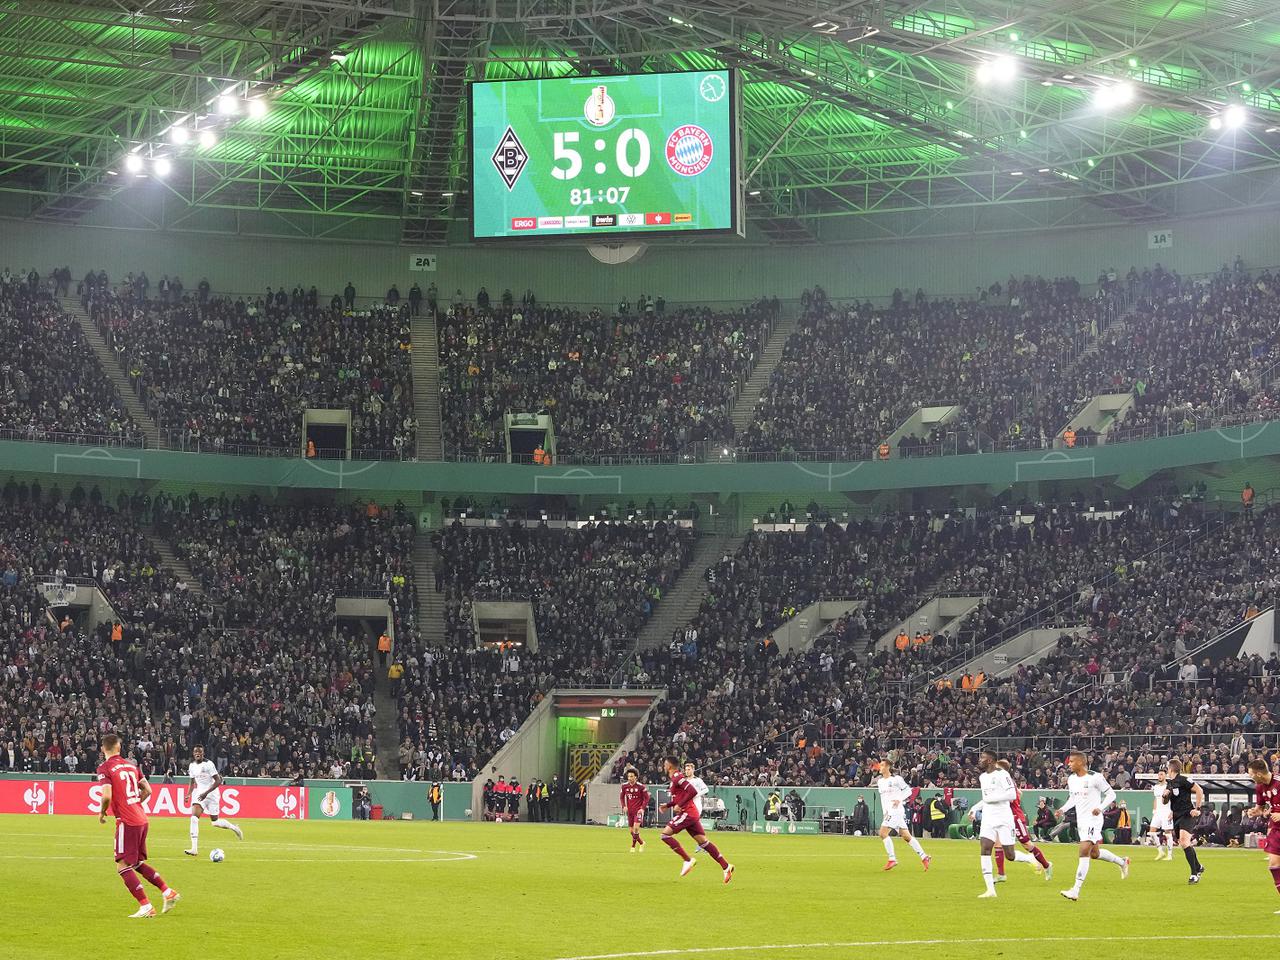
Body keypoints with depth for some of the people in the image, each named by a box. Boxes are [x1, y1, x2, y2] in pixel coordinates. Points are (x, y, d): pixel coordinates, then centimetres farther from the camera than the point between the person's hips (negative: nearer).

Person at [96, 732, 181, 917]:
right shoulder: (131, 765, 12)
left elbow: (107, 796, -19)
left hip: (127, 822, -8)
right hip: (141, 818, 8)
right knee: (138, 863, 21)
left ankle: (145, 906, -8)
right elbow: (147, 790, 13)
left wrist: (102, 813, 0)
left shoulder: (104, 768, -8)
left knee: (123, 866, -2)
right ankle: (168, 892, 17)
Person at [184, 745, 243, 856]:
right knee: (194, 818, -17)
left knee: (215, 822, 3)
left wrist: (206, 793, -23)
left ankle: (234, 828, 35)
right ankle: (194, 848, -19)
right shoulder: (192, 766, 5)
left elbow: (218, 781, -17)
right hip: (199, 793, 5)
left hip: (212, 794, -5)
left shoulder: (208, 764, -15)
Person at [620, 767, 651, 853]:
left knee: (636, 827, -21)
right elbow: (621, 797, 13)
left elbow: (646, 798, -4)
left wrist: (642, 808, -14)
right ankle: (641, 843, 30)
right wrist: (624, 806, -3)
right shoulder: (625, 786, 1)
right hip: (630, 811, 5)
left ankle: (633, 846, -7)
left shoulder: (641, 787, -11)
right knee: (631, 830, 7)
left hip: (638, 810, -5)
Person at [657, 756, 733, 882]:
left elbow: (692, 791, -23)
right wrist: (667, 805, 19)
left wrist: (679, 805, -19)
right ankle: (726, 866, 2)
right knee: (702, 841, 7)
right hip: (692, 814, 10)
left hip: (687, 813, -10)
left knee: (665, 834, -10)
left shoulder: (677, 777, -12)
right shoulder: (675, 778, 19)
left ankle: (687, 860, -11)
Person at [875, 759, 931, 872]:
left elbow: (908, 790, -3)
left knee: (883, 833, -16)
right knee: (906, 836, 6)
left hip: (896, 811, -8)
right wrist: (885, 811, 14)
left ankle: (892, 858, -10)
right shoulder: (880, 781, 15)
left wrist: (899, 799, -16)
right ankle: (924, 857, 10)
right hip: (888, 812, 8)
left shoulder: (896, 779, -7)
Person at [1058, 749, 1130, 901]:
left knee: (1084, 852, -16)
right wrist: (1063, 809, 3)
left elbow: (1111, 794, -7)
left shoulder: (1095, 778, -15)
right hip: (1080, 820, 8)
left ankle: (1075, 891, -19)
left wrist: (1100, 808, -21)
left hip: (1093, 819, -8)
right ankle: (1122, 862, 44)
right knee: (1094, 853, 18)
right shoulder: (1071, 779, 6)